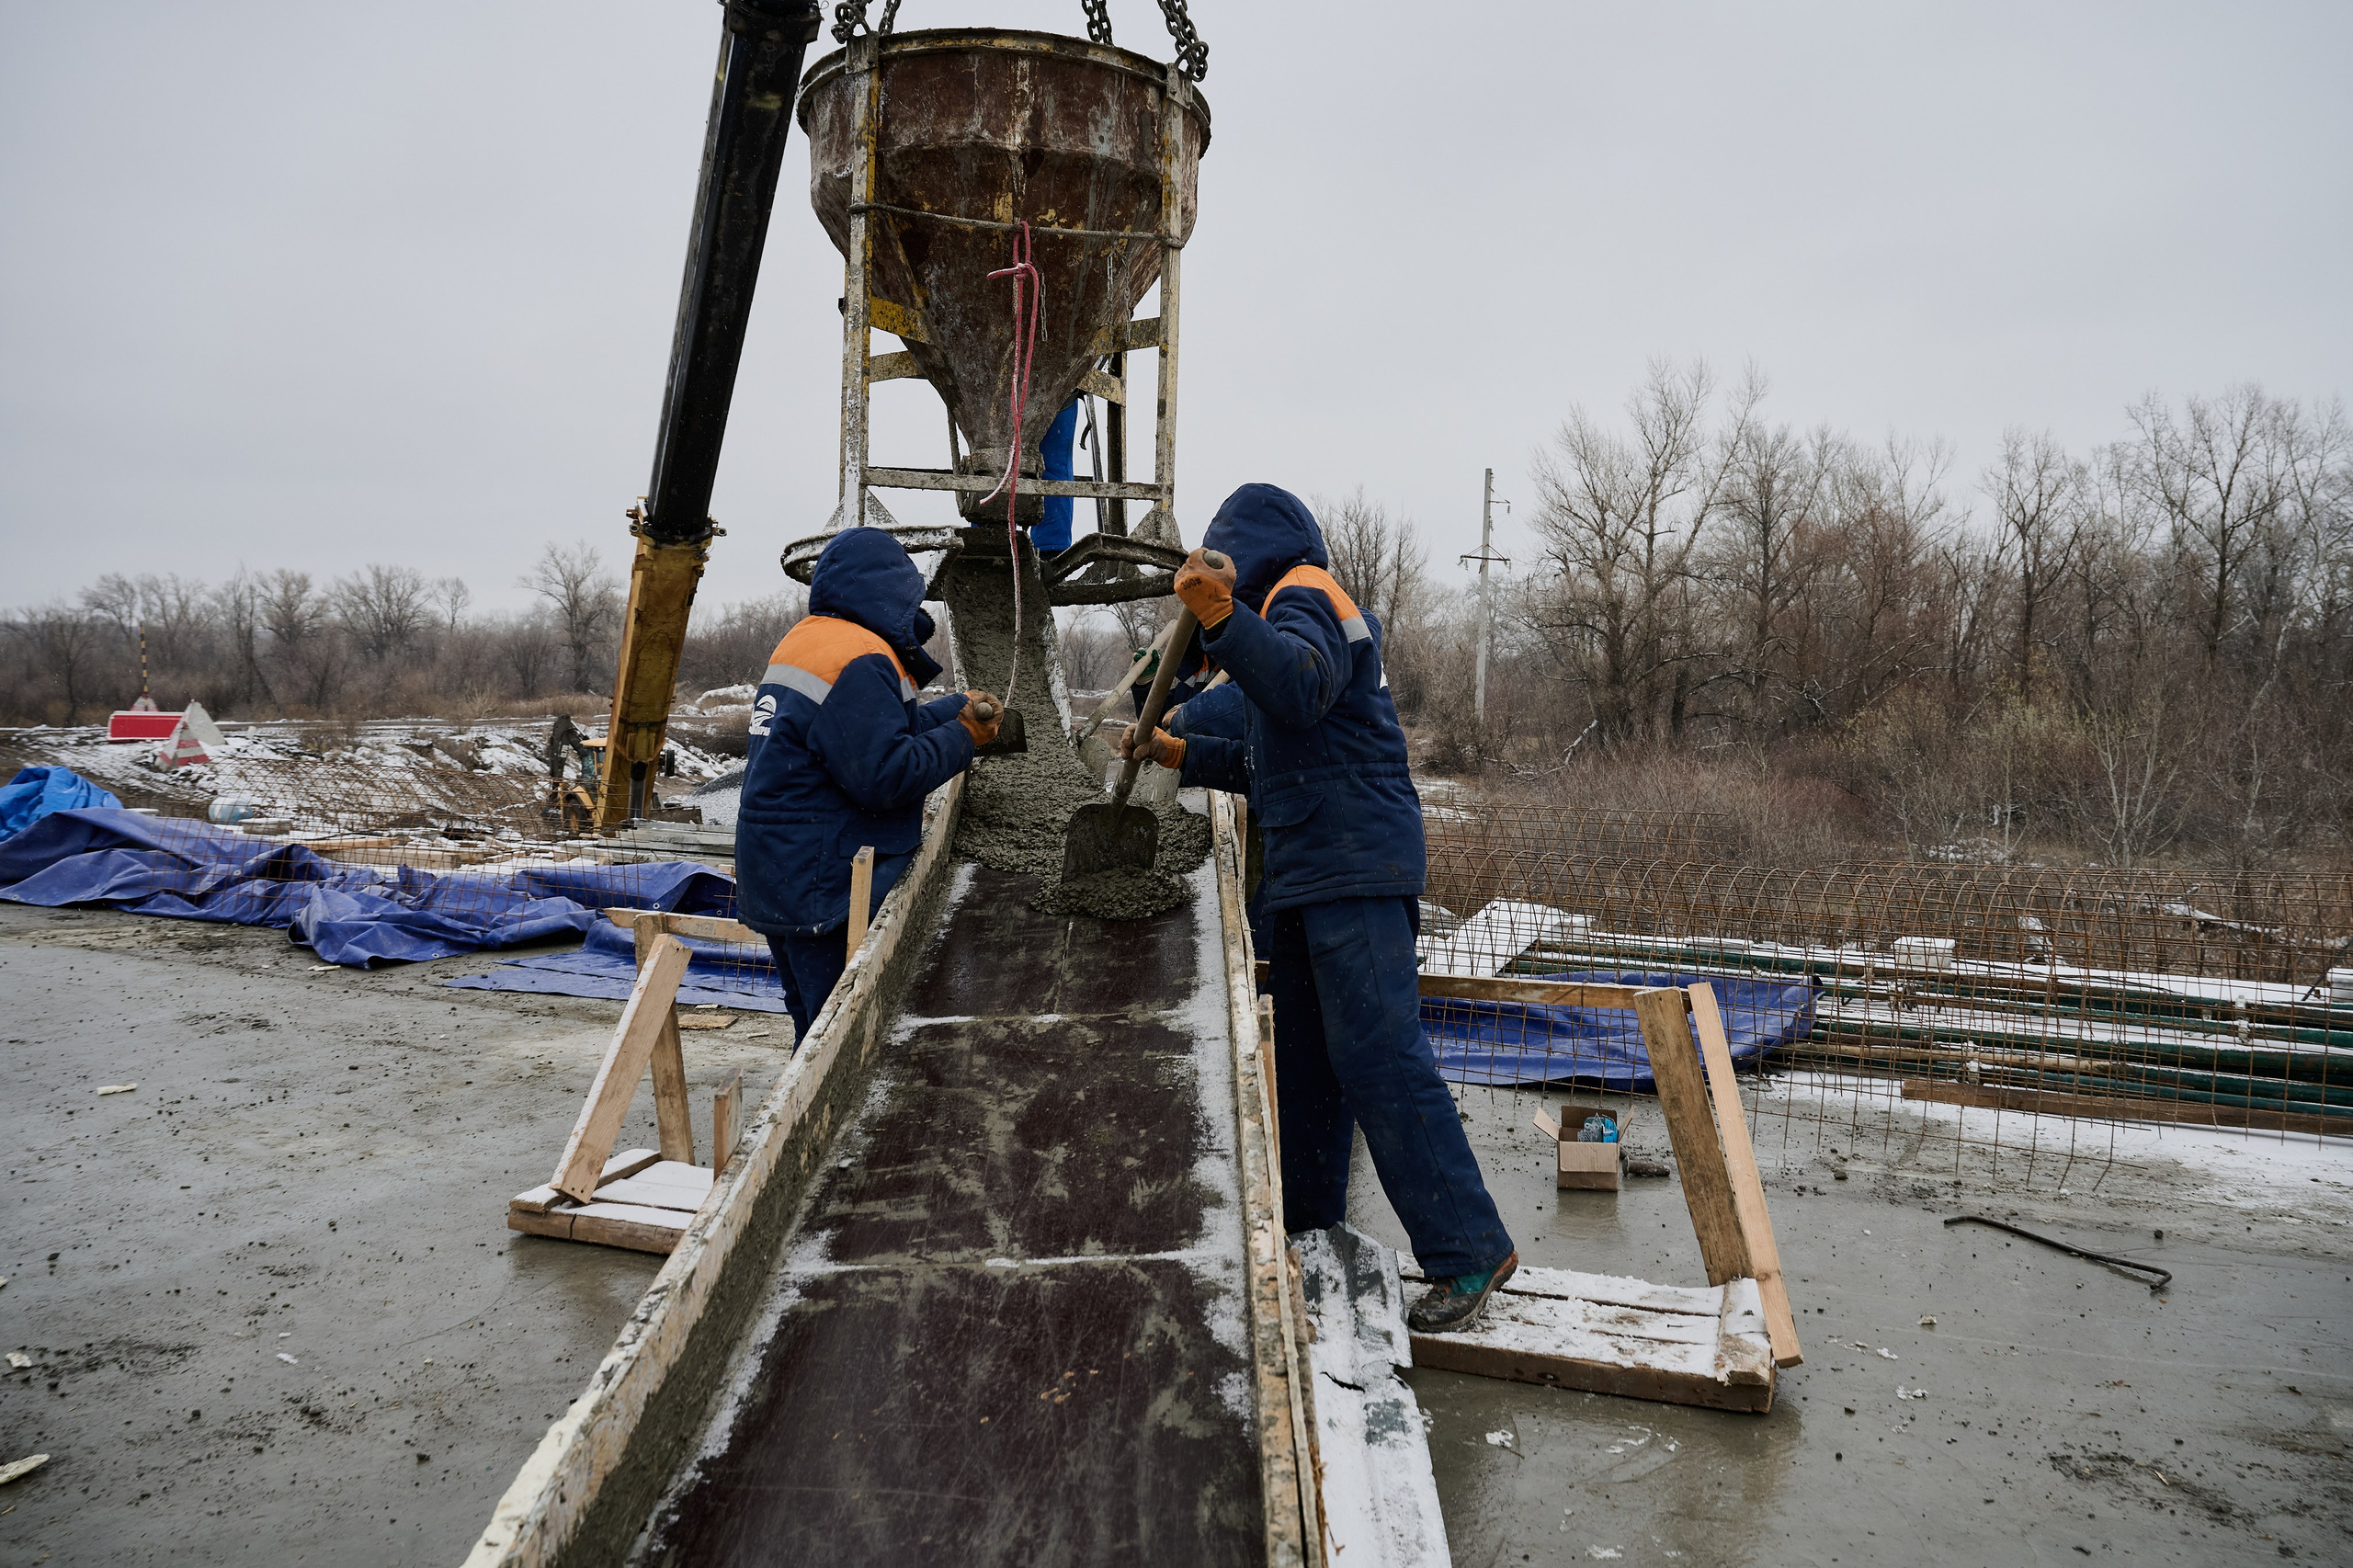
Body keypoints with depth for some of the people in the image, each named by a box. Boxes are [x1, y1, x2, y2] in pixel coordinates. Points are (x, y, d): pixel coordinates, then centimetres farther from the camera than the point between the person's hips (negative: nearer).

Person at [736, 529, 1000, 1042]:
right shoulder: (858, 658, -18)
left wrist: (957, 707, 15)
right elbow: (885, 775, -24)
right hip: (821, 890, -11)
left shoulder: (804, 639, 15)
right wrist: (962, 737, -11)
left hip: (778, 880, 11)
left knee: (817, 1025, 19)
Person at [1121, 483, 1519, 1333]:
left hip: (1353, 867, -11)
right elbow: (1274, 763, 31)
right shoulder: (1301, 606, 28)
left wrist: (1222, 616, -43)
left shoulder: (1303, 595, -4)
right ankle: (1307, 1229, 24)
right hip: (1311, 872, 11)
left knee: (1380, 1056, -13)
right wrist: (1179, 752, 26)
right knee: (1306, 1062, 14)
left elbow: (1299, 688, -30)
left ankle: (1468, 1248, -9)